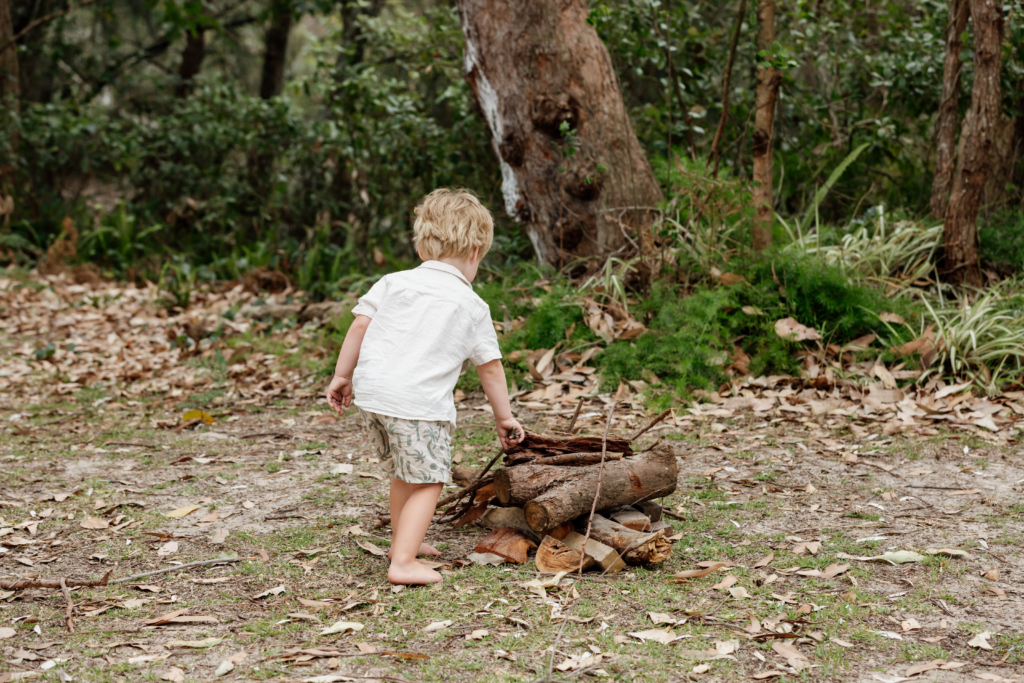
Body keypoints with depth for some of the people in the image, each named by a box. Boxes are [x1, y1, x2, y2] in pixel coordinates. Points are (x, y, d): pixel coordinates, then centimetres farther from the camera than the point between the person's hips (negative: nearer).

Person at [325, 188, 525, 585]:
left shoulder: (393, 283, 13)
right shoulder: (472, 307, 6)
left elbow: (360, 325, 7)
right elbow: (490, 367, 11)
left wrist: (342, 376, 15)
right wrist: (504, 418, 21)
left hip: (372, 391, 6)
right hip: (420, 403, -5)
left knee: (404, 472, 23)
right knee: (427, 482, 2)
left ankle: (403, 541, 38)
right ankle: (403, 563, -7)